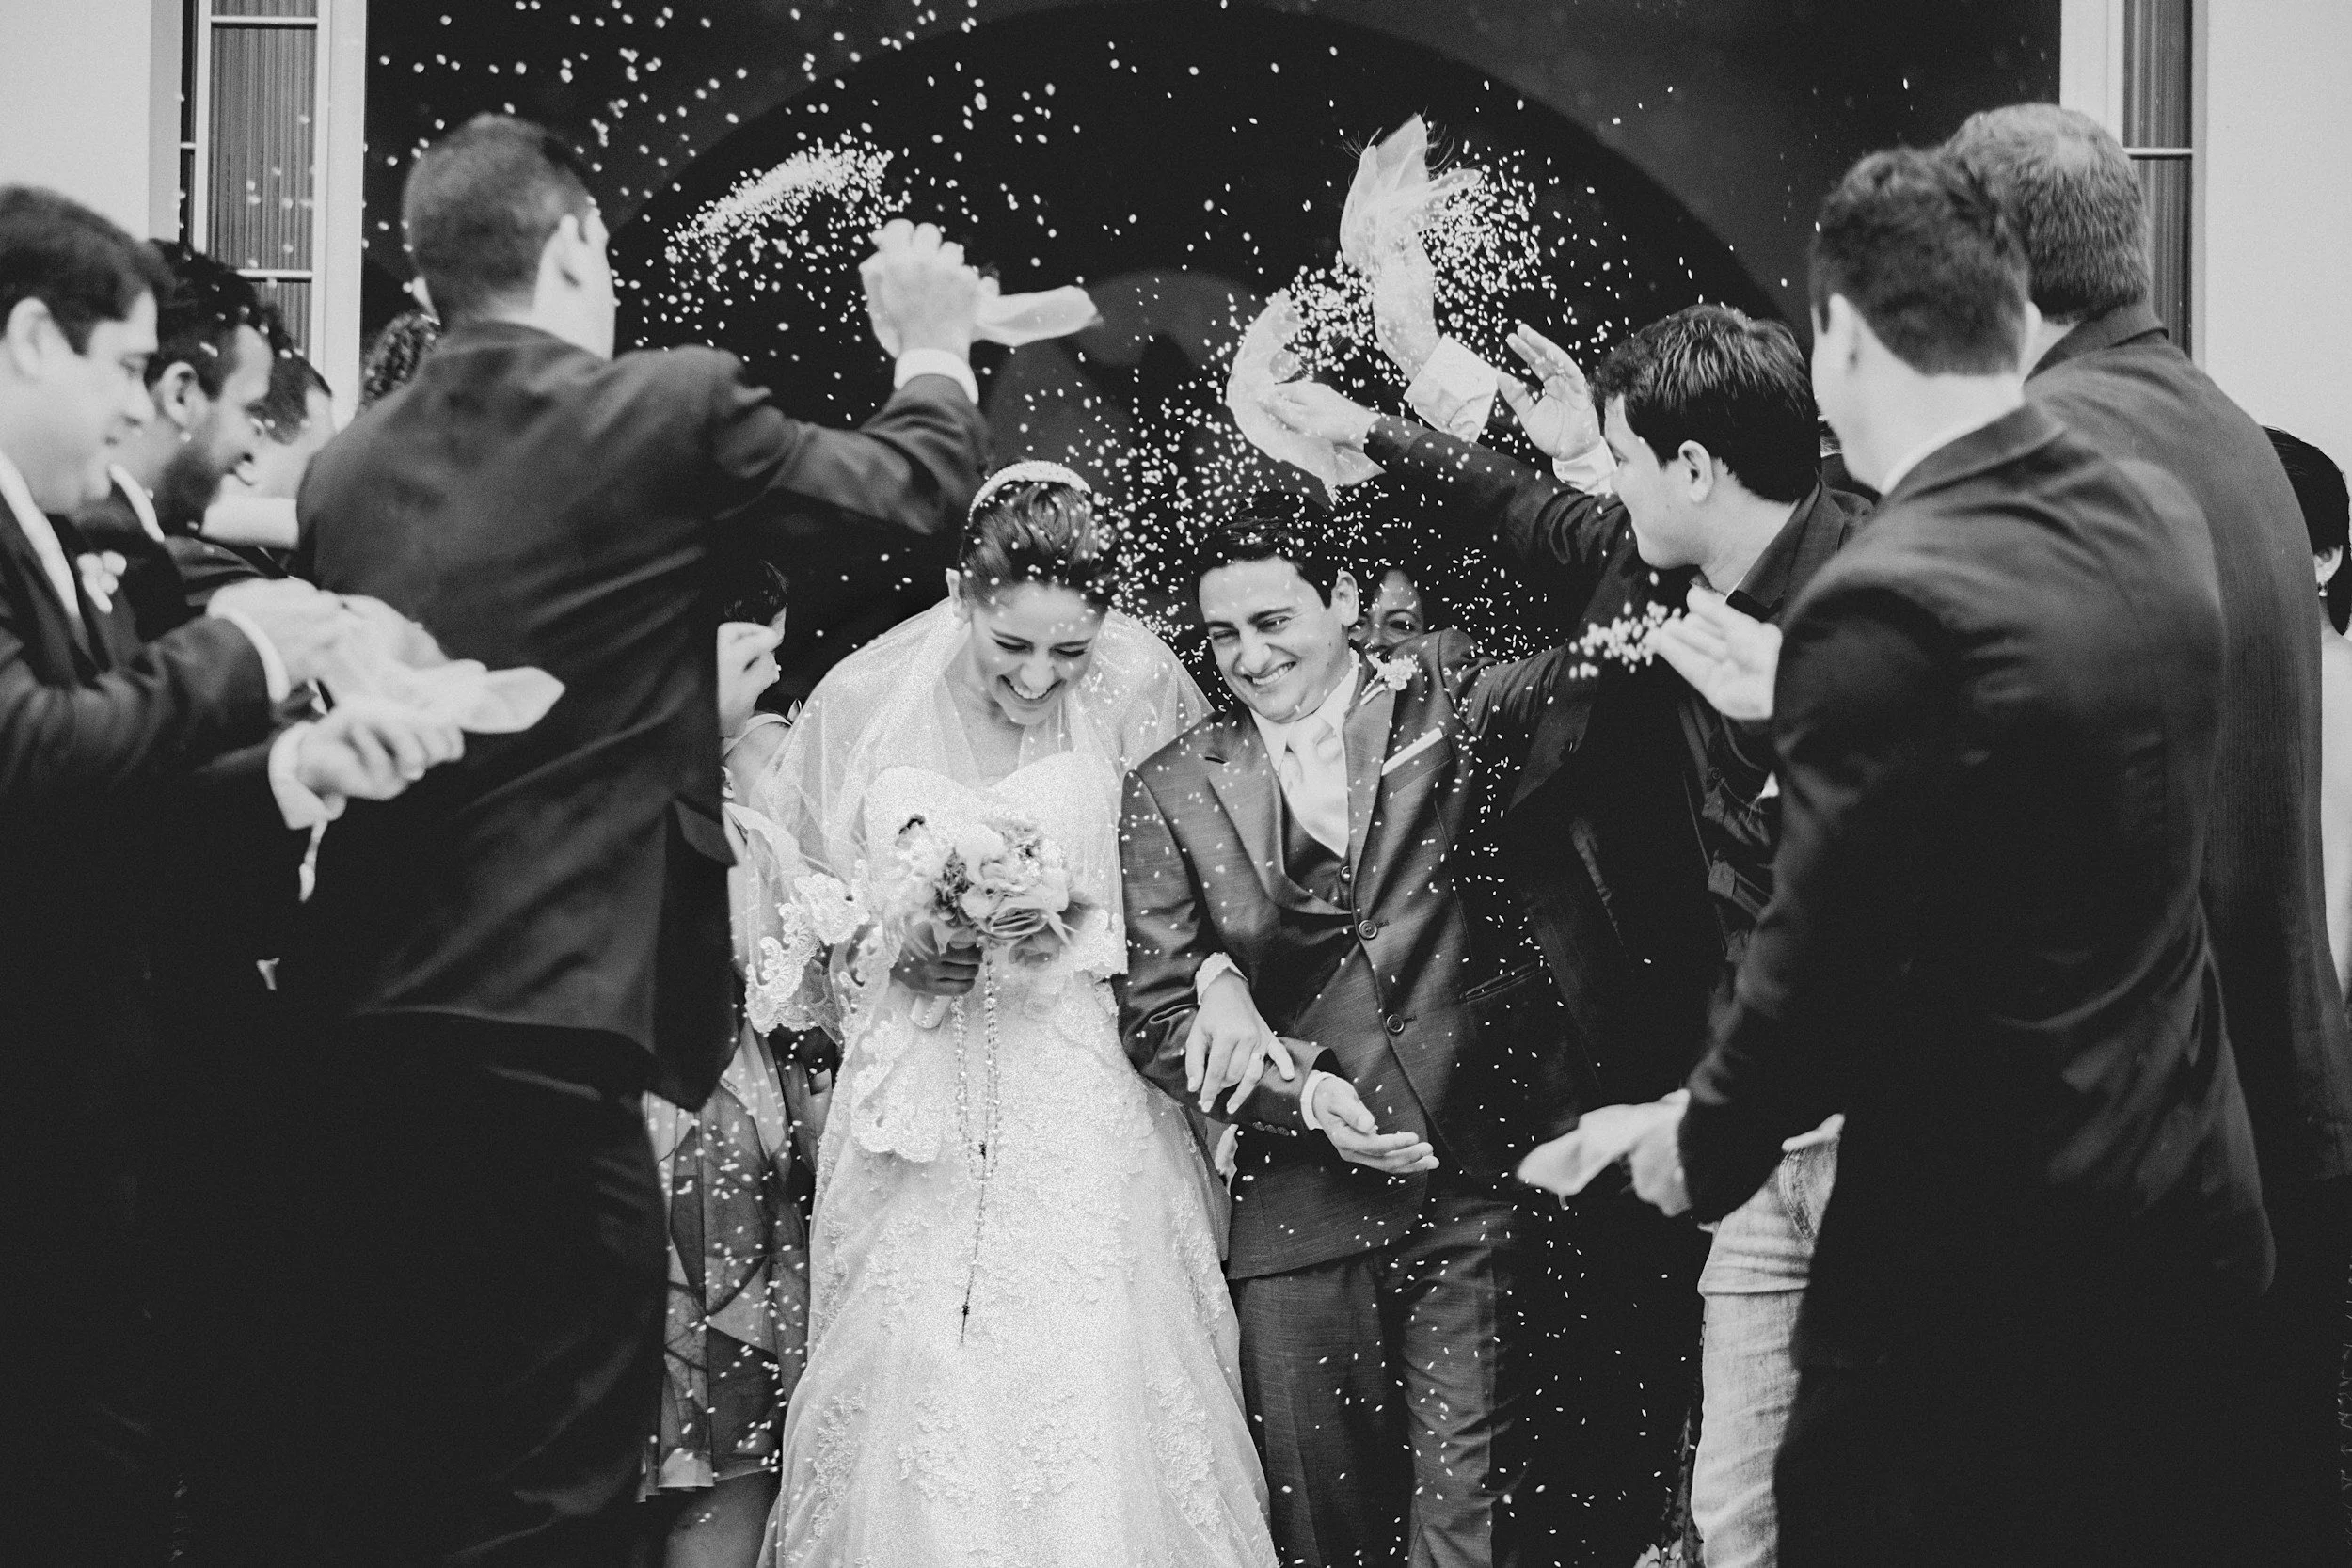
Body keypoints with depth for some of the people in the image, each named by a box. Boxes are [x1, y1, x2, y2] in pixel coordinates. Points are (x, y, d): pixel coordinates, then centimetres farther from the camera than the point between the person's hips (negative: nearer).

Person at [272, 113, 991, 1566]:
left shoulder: (343, 469, 9)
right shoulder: (668, 409, -5)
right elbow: (918, 484, 9)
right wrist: (934, 340, 27)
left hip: (355, 1029, 6)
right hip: (553, 1032, -6)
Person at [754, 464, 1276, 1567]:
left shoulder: (1138, 687, -7)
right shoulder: (865, 699, -4)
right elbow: (783, 896, 9)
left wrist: (1087, 923, -15)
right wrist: (885, 956, -9)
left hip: (1089, 1112, -1)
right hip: (918, 1117, 1)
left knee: (1105, 1410, -5)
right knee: (914, 1396, 0)